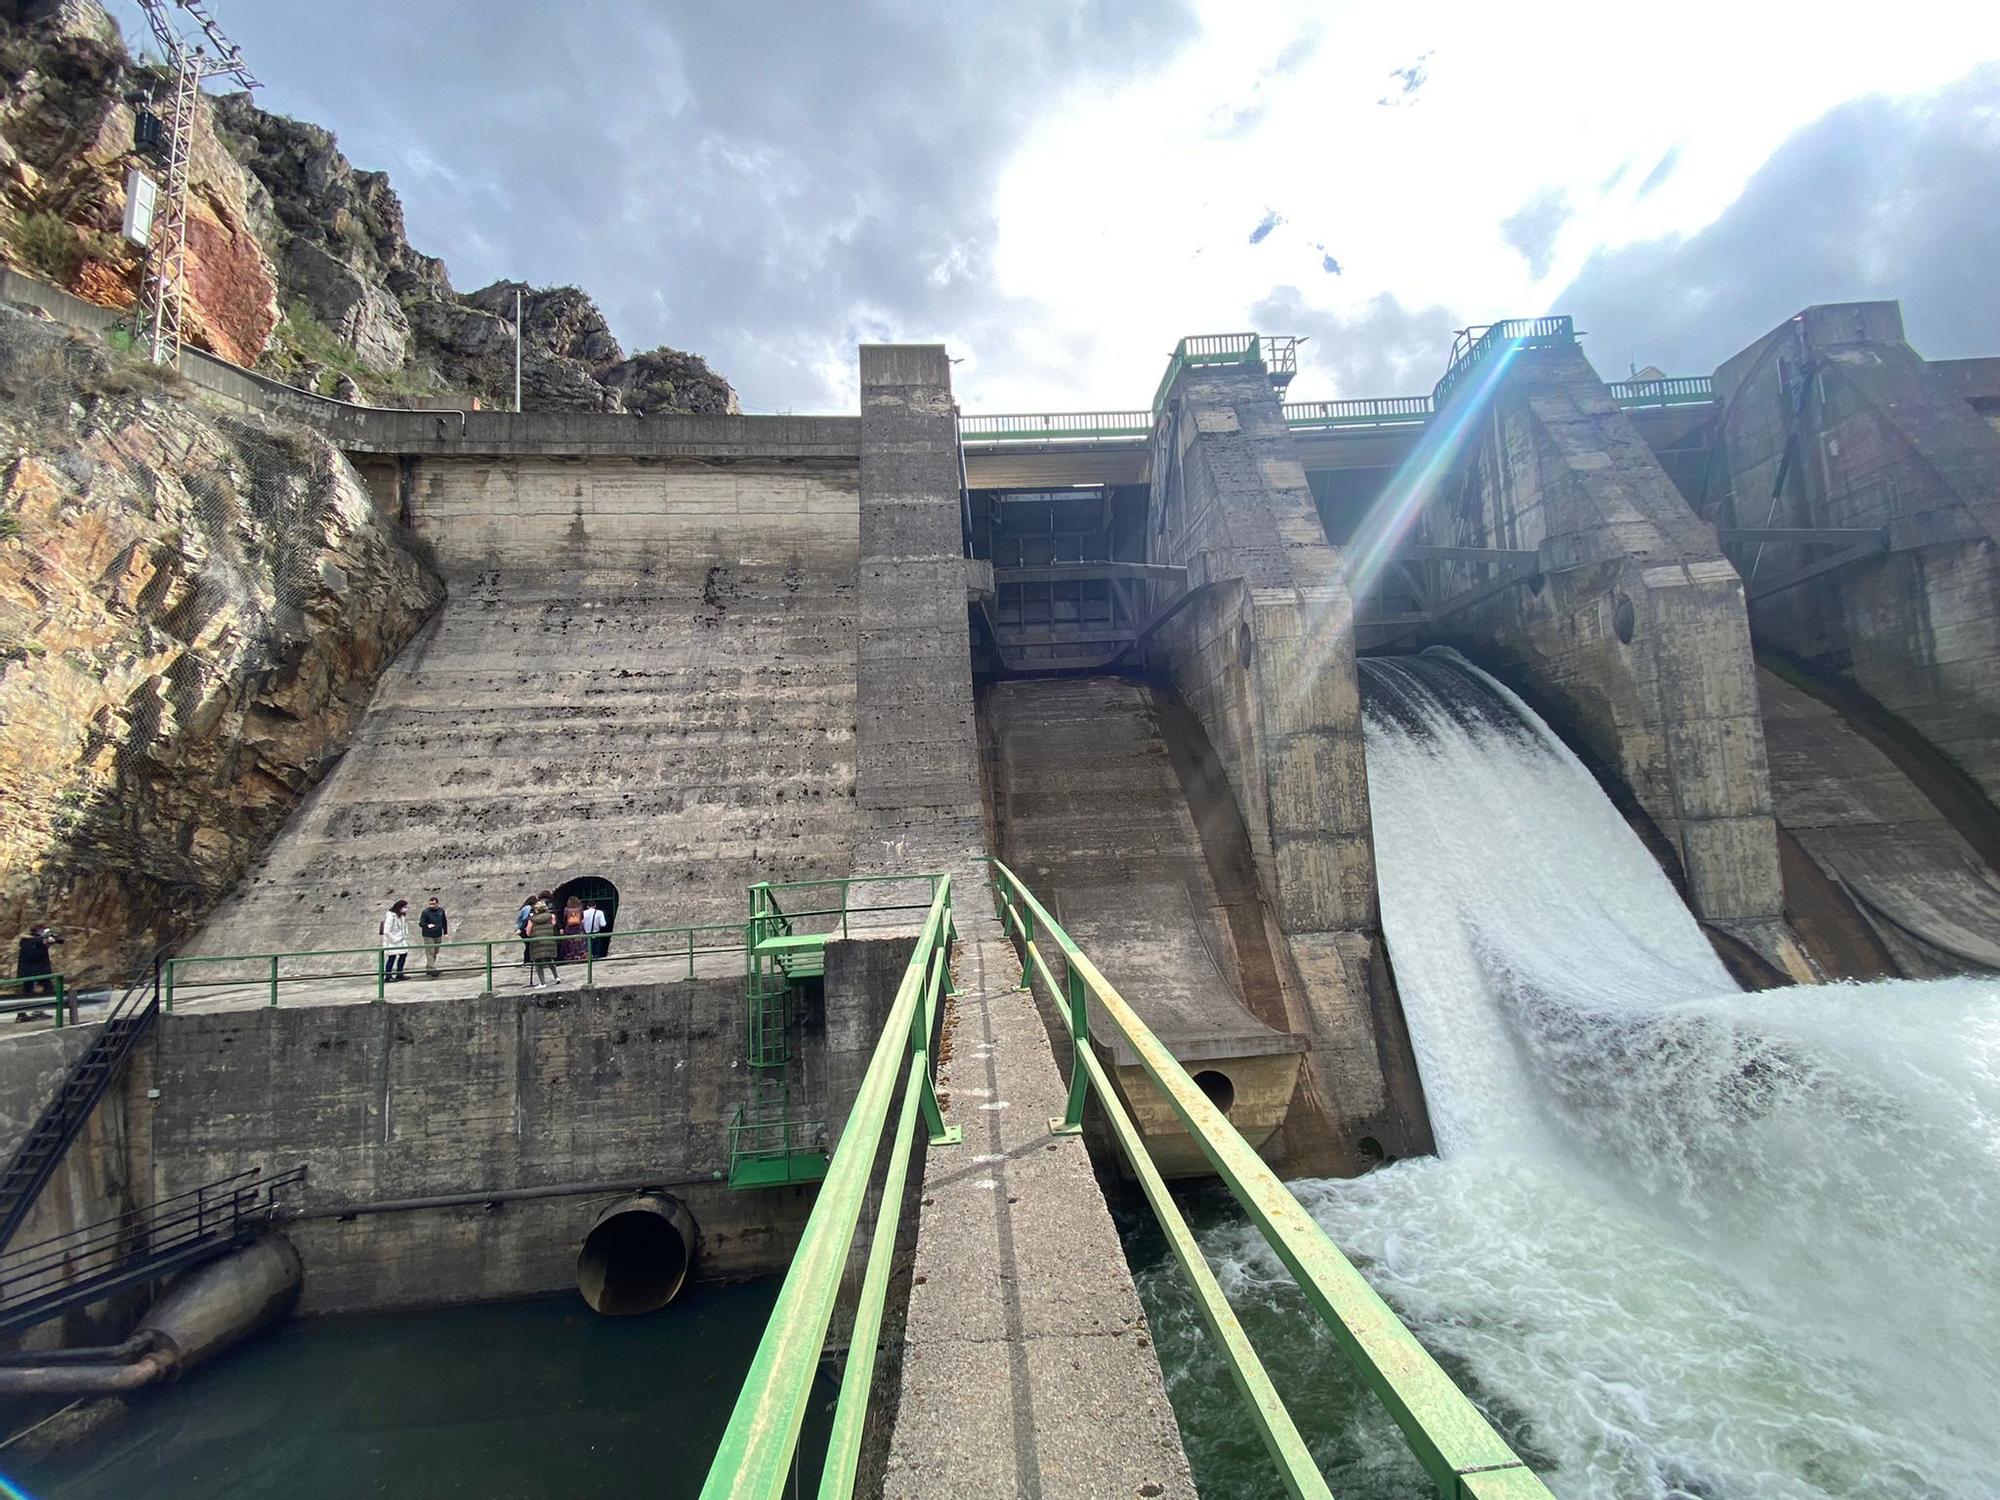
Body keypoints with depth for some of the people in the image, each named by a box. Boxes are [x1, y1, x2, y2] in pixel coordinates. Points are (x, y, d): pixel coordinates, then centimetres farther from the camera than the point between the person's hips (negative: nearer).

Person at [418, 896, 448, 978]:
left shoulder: (441, 911, 4)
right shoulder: (425, 912, -12)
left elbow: (444, 922, 15)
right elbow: (420, 923, -13)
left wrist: (445, 933, 16)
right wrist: (427, 925, -34)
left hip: (438, 936, 5)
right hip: (428, 936, -5)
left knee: (435, 953, 12)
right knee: (430, 953, -8)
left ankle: (428, 969, 24)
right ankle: (432, 969, -8)